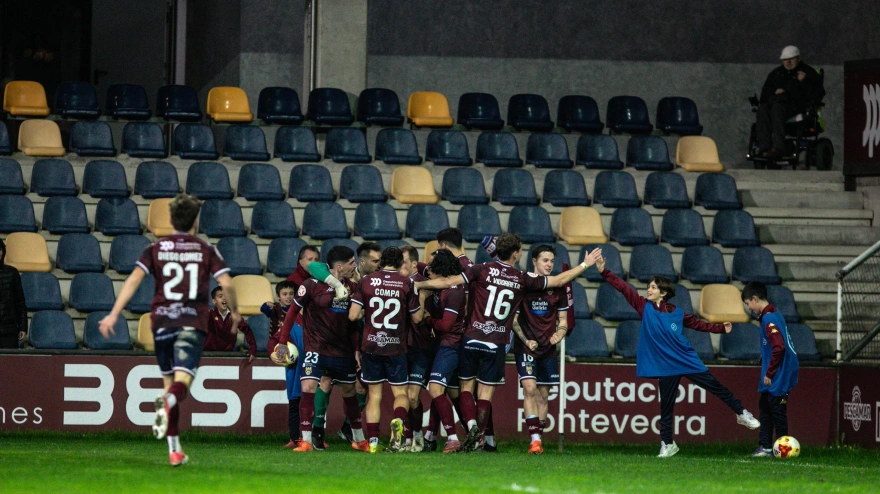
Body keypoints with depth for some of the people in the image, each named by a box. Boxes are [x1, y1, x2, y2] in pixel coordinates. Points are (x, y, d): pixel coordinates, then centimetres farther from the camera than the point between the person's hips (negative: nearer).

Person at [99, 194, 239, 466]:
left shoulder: (155, 249, 7)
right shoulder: (206, 250, 5)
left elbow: (134, 279, -4)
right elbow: (226, 283, -4)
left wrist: (114, 314, -7)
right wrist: (234, 312, 14)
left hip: (162, 321, 2)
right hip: (193, 322, -2)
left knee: (168, 381, 15)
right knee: (181, 383, -10)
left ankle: (174, 450, 15)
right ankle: (167, 403, -49)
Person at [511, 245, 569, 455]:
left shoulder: (558, 288, 4)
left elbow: (563, 320, 12)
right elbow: (513, 319, 0)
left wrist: (559, 334, -8)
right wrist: (525, 340, -12)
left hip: (549, 349, 4)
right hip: (526, 348, -4)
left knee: (543, 395, 7)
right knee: (529, 388, -18)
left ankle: (538, 438, 17)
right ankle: (535, 439, -23)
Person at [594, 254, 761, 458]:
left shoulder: (677, 313, -3)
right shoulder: (644, 307, -5)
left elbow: (698, 323, 13)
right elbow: (623, 287, -9)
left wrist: (721, 328, 13)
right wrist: (604, 272, -16)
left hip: (688, 361, 0)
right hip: (666, 366, 0)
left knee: (716, 387, 4)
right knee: (666, 406, 5)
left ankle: (741, 413, 21)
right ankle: (667, 444, 16)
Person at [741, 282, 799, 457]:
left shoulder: (769, 319, -19)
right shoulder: (774, 315, 11)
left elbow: (779, 347, -27)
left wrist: (769, 373, -19)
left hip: (777, 377, -10)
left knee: (777, 411, -3)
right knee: (764, 408, 15)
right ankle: (765, 446, 19)